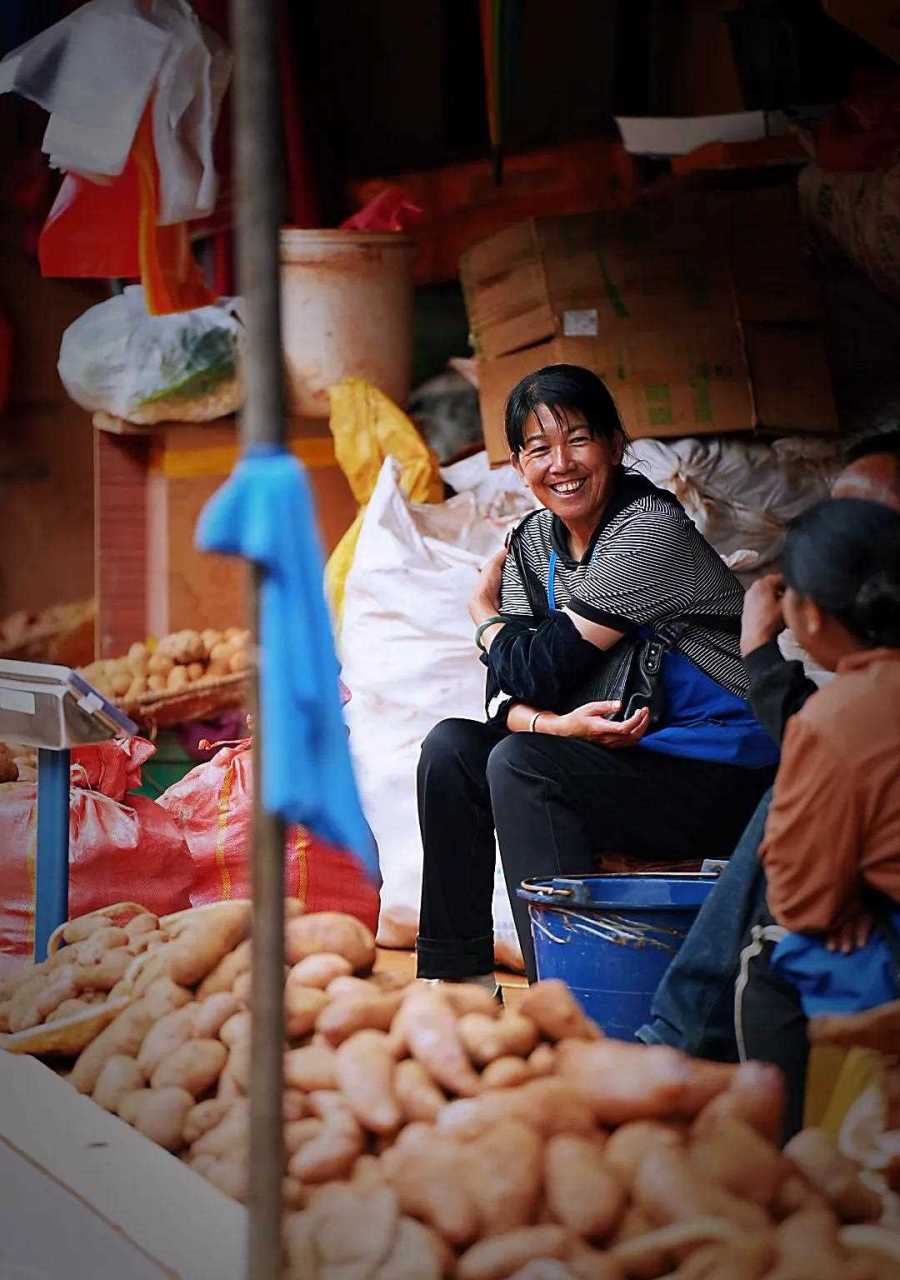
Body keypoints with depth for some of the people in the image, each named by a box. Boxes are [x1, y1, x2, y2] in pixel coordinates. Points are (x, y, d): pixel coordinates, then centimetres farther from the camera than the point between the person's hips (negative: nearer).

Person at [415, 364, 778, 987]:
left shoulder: (647, 529, -17)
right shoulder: (535, 539, 7)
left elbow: (541, 671, -19)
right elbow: (508, 697, 0)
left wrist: (484, 614, 2)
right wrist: (556, 724, -23)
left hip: (725, 776, -8)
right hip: (628, 759, 8)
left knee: (520, 763, -24)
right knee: (451, 747, -4)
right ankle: (459, 981, 2)